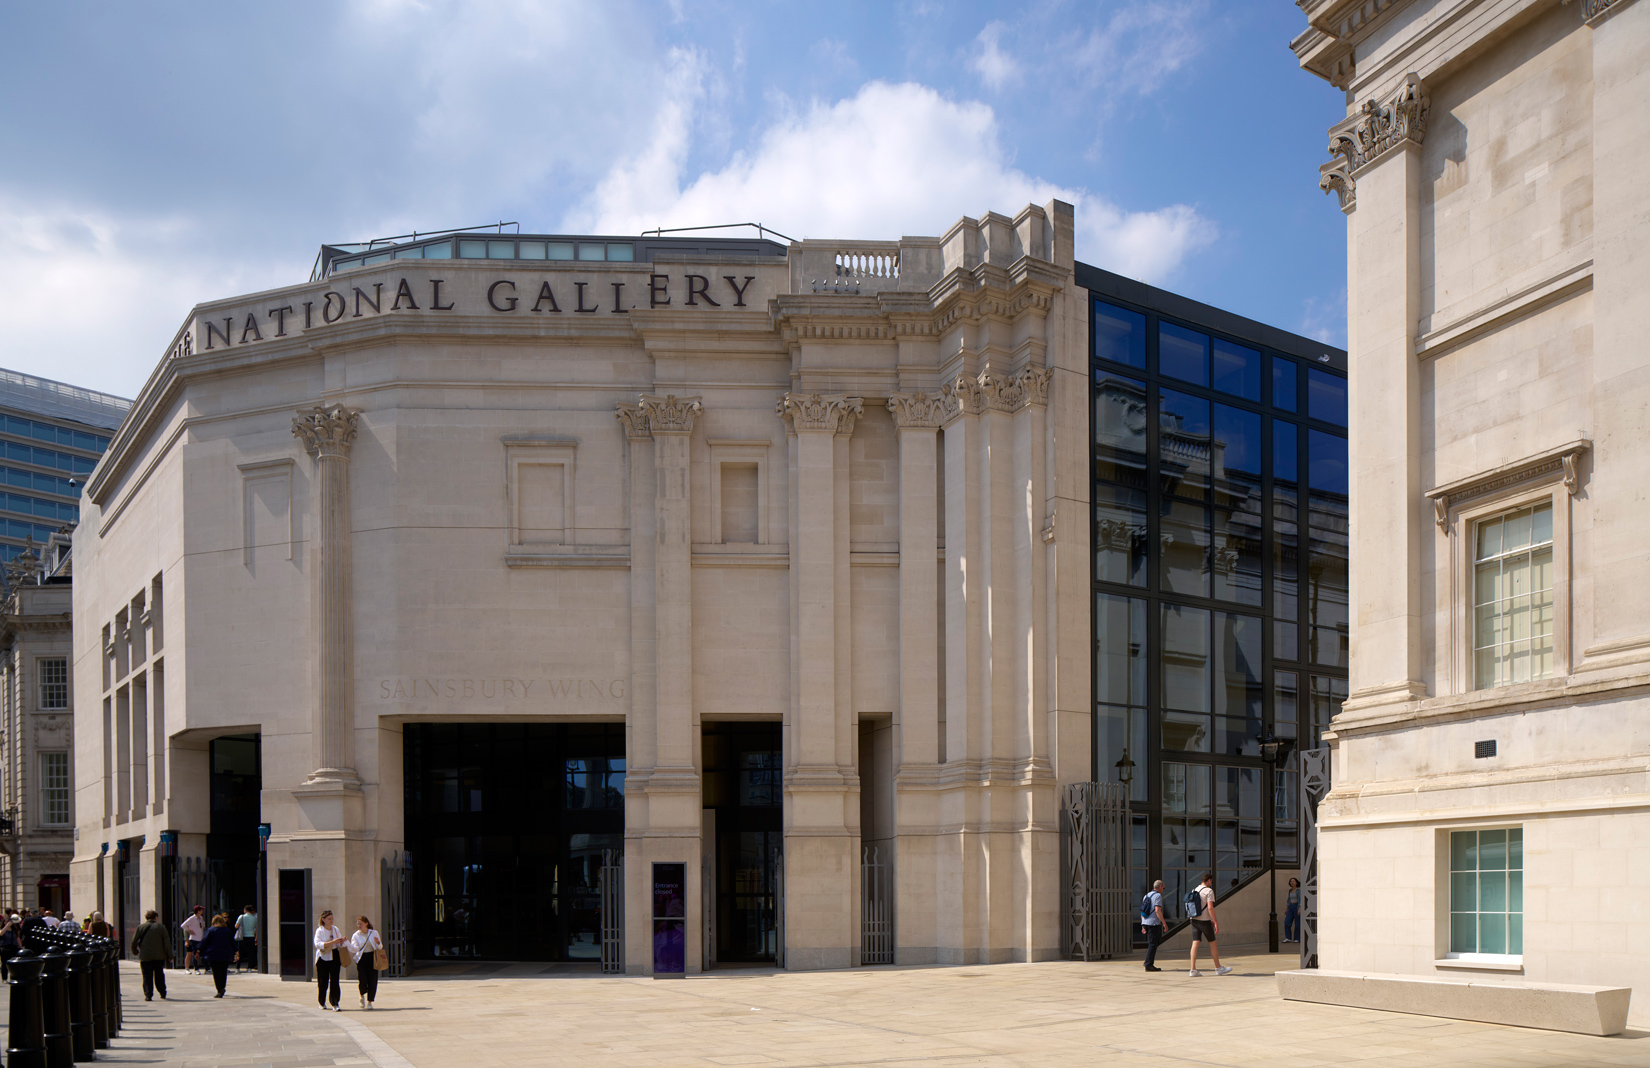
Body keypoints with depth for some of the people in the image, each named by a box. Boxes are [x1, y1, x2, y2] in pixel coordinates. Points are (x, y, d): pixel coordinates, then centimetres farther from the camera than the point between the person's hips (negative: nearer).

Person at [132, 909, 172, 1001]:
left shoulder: (140, 927, 2)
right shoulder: (161, 927, 1)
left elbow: (134, 941, 2)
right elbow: (167, 942, -2)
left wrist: (135, 952, 19)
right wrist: (170, 956, 3)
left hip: (145, 956, -1)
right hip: (159, 956, 1)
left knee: (147, 976, 2)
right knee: (159, 975, 15)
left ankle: (148, 995, -6)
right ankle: (163, 994, 20)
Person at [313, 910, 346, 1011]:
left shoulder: (335, 929, 9)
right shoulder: (319, 931, -4)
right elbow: (317, 944, -18)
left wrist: (342, 941, -9)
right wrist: (332, 942, -26)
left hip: (334, 957, 2)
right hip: (323, 958, -2)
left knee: (334, 981, -6)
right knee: (322, 982, 5)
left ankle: (335, 1004, -8)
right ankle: (322, 1003, 24)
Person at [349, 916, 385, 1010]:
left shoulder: (374, 933, 6)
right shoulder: (355, 935, 3)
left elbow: (380, 948, 9)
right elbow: (354, 949, -11)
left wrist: (378, 943, -13)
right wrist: (347, 943, -29)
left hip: (373, 959, 1)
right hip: (361, 959, -1)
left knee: (372, 981, -4)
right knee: (362, 981, -12)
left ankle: (369, 1001, 11)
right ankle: (362, 996, 19)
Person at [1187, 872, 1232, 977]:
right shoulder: (1209, 891, -10)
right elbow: (1210, 908, -18)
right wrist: (1215, 922, -15)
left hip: (1194, 920, 6)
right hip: (1204, 921, -6)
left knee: (1195, 943, 2)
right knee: (1212, 943, 6)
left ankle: (1193, 969, -5)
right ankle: (1218, 968, 14)